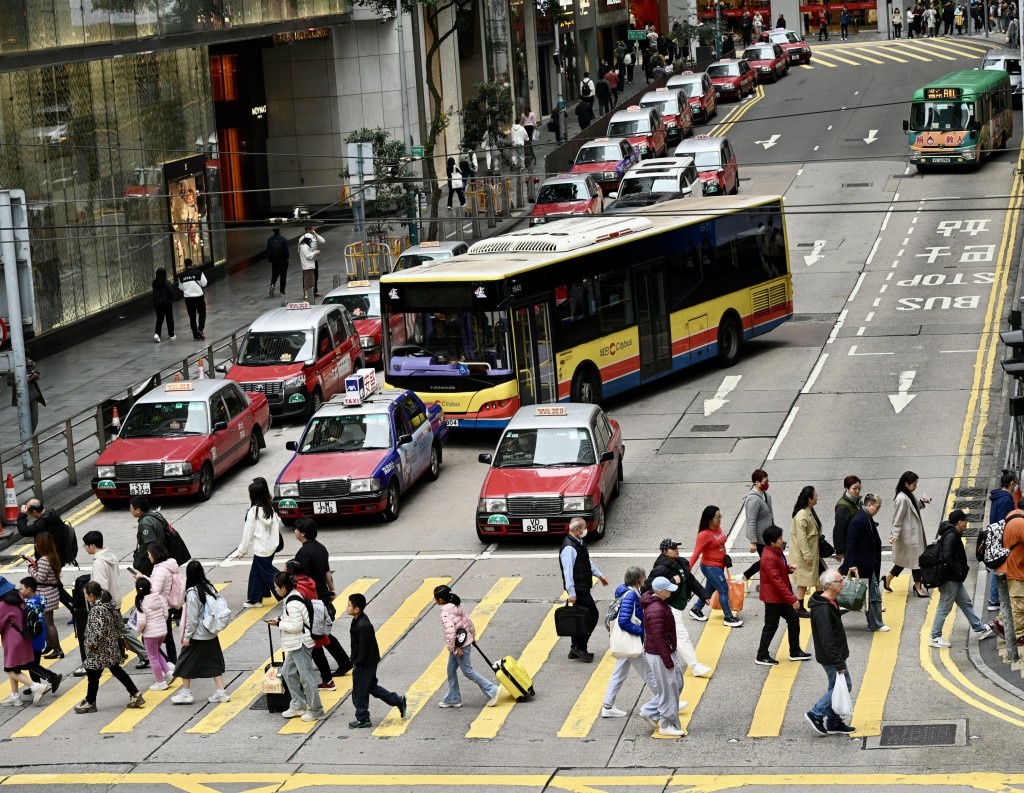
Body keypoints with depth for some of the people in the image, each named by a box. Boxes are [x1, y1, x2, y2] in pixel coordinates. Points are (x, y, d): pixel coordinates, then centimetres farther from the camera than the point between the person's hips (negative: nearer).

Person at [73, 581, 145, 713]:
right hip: (112, 647, 9)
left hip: (100, 650, -9)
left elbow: (99, 630, -29)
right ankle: (135, 694, 17)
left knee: (93, 674, 5)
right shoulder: (109, 604, 3)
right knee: (116, 670, 18)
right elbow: (118, 619, 13)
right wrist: (117, 635, 19)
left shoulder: (96, 609, -24)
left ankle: (90, 702, 17)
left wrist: (92, 644, -18)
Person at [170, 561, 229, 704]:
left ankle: (186, 693, 16)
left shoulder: (192, 592, -19)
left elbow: (191, 618, -17)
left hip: (197, 636, -7)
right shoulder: (209, 588, 0)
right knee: (213, 662, 12)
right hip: (211, 634, 7)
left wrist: (187, 636, -9)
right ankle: (220, 692, 11)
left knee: (186, 663, 8)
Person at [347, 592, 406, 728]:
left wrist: (357, 664, -18)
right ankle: (399, 701, 27)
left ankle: (362, 719, 14)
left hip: (365, 664, -10)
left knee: (359, 692, 2)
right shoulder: (358, 620, 4)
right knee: (371, 686, 21)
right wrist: (355, 662, 17)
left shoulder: (363, 626, -27)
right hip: (368, 662, 10)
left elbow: (363, 649, -24)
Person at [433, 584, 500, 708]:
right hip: (465, 641, 10)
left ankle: (492, 690, 7)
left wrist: (453, 649, -24)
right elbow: (468, 622, 12)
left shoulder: (445, 613, -23)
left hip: (459, 646, -10)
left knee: (468, 672, 3)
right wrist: (473, 636, 23)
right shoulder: (456, 607, 4)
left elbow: (450, 631, -32)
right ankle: (452, 699, 25)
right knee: (451, 671, 17)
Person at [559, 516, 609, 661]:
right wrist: (571, 593, -24)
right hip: (578, 589, -10)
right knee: (592, 615, -6)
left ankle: (575, 649, 23)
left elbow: (587, 562, 24)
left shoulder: (579, 543, 9)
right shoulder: (569, 547, -23)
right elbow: (568, 571, -24)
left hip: (583, 588, 10)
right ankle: (579, 648, 2)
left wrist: (599, 575, 26)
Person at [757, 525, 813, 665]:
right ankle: (762, 657, 13)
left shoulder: (776, 552, 5)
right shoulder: (769, 558, -26)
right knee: (771, 626, 1)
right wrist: (792, 599, -24)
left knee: (793, 619, 15)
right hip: (773, 598, -10)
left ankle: (795, 652, 27)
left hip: (782, 597, 10)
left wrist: (789, 568, -4)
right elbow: (777, 581, -27)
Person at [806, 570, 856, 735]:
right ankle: (816, 714, 1)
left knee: (836, 687, 15)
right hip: (831, 657, -10)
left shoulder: (830, 603, 10)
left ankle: (833, 723, 22)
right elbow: (827, 639, -27)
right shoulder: (823, 609, -25)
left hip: (835, 655, 10)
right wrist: (839, 664, -25)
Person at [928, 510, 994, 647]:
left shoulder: (953, 535, 12)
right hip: (950, 579, -11)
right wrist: (959, 572, -20)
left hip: (955, 579, 11)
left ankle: (980, 629, 30)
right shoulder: (951, 536, -20)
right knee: (944, 608, -3)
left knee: (966, 603, 19)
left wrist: (963, 569, 9)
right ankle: (935, 637, 4)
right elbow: (947, 557, -29)